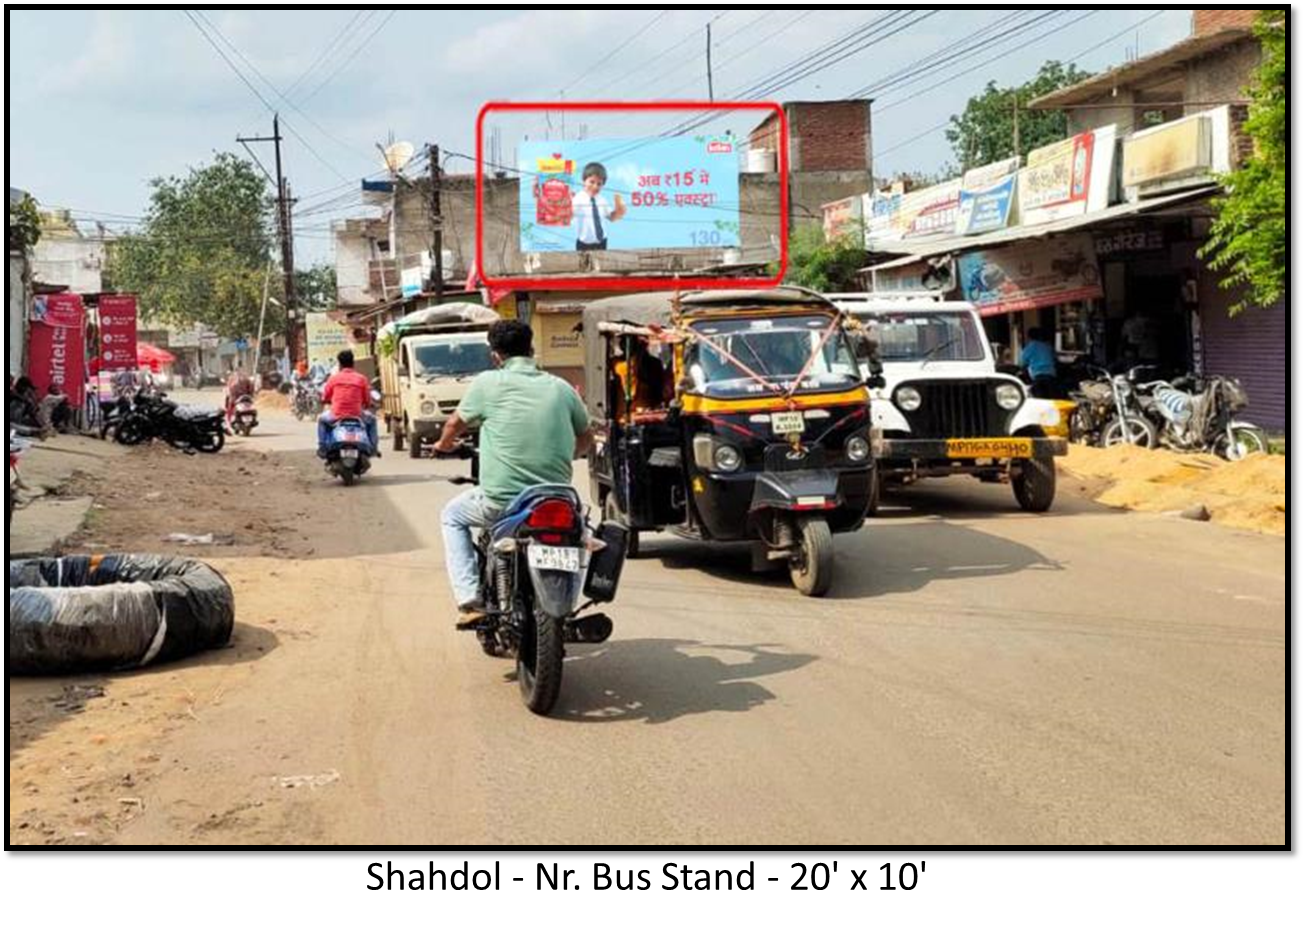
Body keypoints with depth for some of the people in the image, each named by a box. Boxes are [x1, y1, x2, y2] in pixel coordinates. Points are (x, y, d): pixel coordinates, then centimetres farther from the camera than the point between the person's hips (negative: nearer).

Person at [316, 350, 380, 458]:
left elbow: (324, 398, 7)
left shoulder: (333, 378, 1)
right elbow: (367, 401, 2)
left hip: (336, 415, 0)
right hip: (357, 415, 0)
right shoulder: (361, 379, 1)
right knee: (371, 420, 30)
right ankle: (373, 448, 23)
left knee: (322, 419, 32)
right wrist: (365, 406, 26)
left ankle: (322, 448, 24)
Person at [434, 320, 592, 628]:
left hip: (500, 503, -3)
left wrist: (443, 445, 35)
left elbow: (455, 424, 13)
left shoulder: (488, 383, -3)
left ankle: (470, 601, 12)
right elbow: (585, 440, 19)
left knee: (452, 515, 27)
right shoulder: (561, 387, 6)